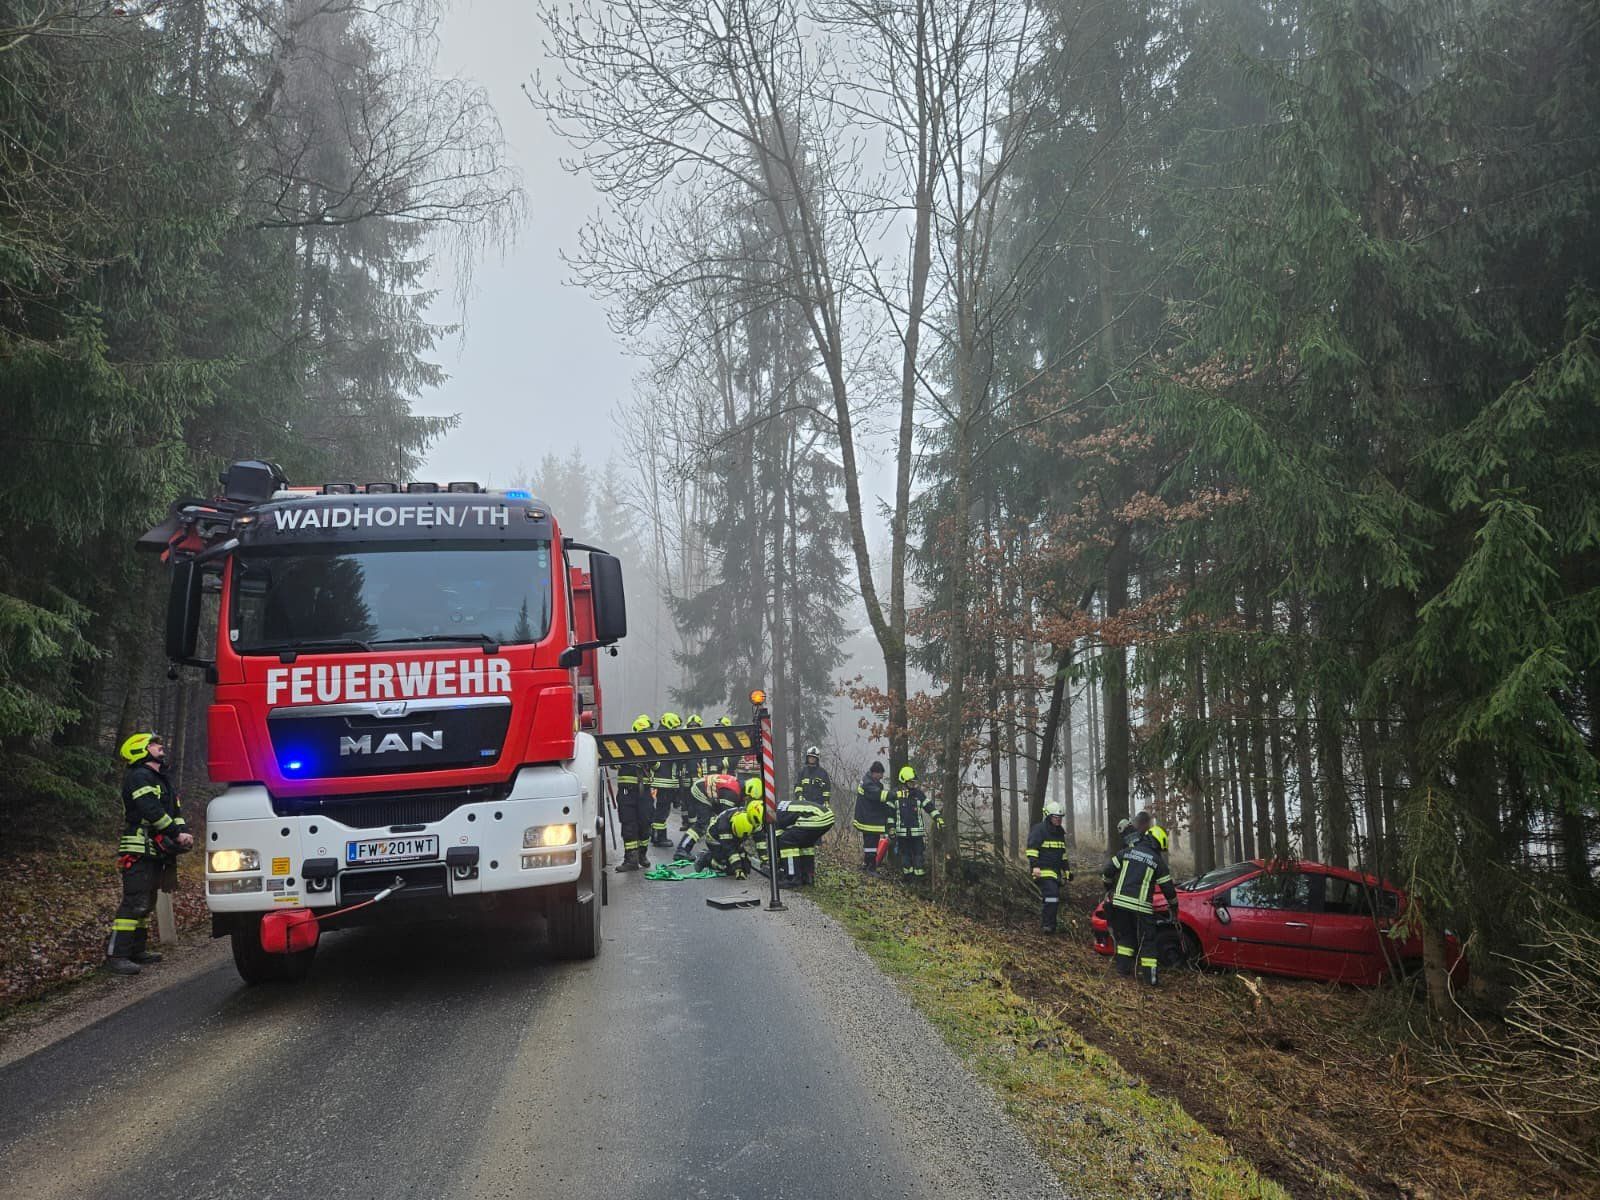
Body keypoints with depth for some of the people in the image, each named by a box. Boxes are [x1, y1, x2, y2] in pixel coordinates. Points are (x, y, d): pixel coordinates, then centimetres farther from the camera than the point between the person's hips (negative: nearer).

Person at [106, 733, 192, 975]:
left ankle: (137, 950, 25)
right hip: (139, 851, -10)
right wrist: (177, 834, -19)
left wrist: (185, 832, -3)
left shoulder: (162, 780, 22)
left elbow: (175, 811, 16)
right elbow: (152, 811, -21)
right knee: (135, 903, -14)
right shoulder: (139, 776, -10)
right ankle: (116, 955, -14)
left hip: (155, 852, 10)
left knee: (146, 902, 16)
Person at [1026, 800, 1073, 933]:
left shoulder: (1060, 832, 19)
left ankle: (1046, 925, 15)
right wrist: (1035, 865, -22)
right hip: (1044, 871, -8)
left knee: (1051, 899, 7)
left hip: (1056, 871, 8)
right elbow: (1032, 848, -13)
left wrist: (1066, 869, 24)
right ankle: (1046, 925, -15)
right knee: (1052, 895, -20)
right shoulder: (1039, 829, -7)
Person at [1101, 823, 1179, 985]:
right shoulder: (1158, 861, 1)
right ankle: (1150, 976, 3)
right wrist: (1174, 906, 22)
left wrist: (1109, 888, 25)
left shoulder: (1127, 852, 8)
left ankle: (1122, 967, 18)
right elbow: (1168, 887, 6)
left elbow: (1108, 871, 7)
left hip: (1120, 902, 3)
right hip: (1141, 906, -3)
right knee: (1147, 941, 5)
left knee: (1125, 935, 20)